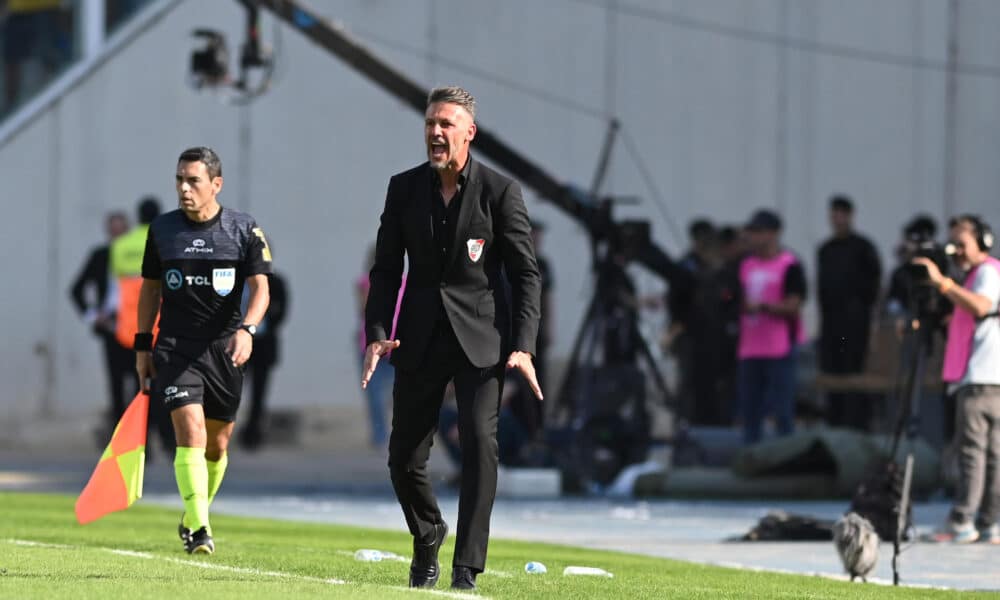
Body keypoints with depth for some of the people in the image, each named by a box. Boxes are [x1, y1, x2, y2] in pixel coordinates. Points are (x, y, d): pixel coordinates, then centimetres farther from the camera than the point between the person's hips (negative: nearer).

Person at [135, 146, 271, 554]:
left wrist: (247, 328, -24)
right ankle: (199, 529, -22)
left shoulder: (244, 230, -1)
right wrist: (142, 345, 10)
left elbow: (260, 288, -5)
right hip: (175, 348, -1)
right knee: (191, 431, -18)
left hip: (224, 349, 1)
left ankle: (193, 518, 32)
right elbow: (150, 288, 14)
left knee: (218, 443, 9)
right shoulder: (162, 230, 4)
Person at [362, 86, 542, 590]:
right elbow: (386, 270, 7)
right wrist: (377, 335, -6)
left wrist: (522, 346, -13)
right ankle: (427, 537, 33)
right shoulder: (404, 188, 4)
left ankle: (467, 567, -11)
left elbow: (525, 274, -4)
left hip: (481, 339, -3)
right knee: (404, 458, 4)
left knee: (479, 443, -16)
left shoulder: (500, 191, -5)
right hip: (420, 340, 3)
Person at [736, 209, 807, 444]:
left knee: (782, 410, -6)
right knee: (750, 409, 8)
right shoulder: (746, 265, 15)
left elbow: (793, 307, -11)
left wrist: (761, 306, -18)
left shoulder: (789, 266, -6)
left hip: (779, 351, -7)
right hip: (750, 350, 7)